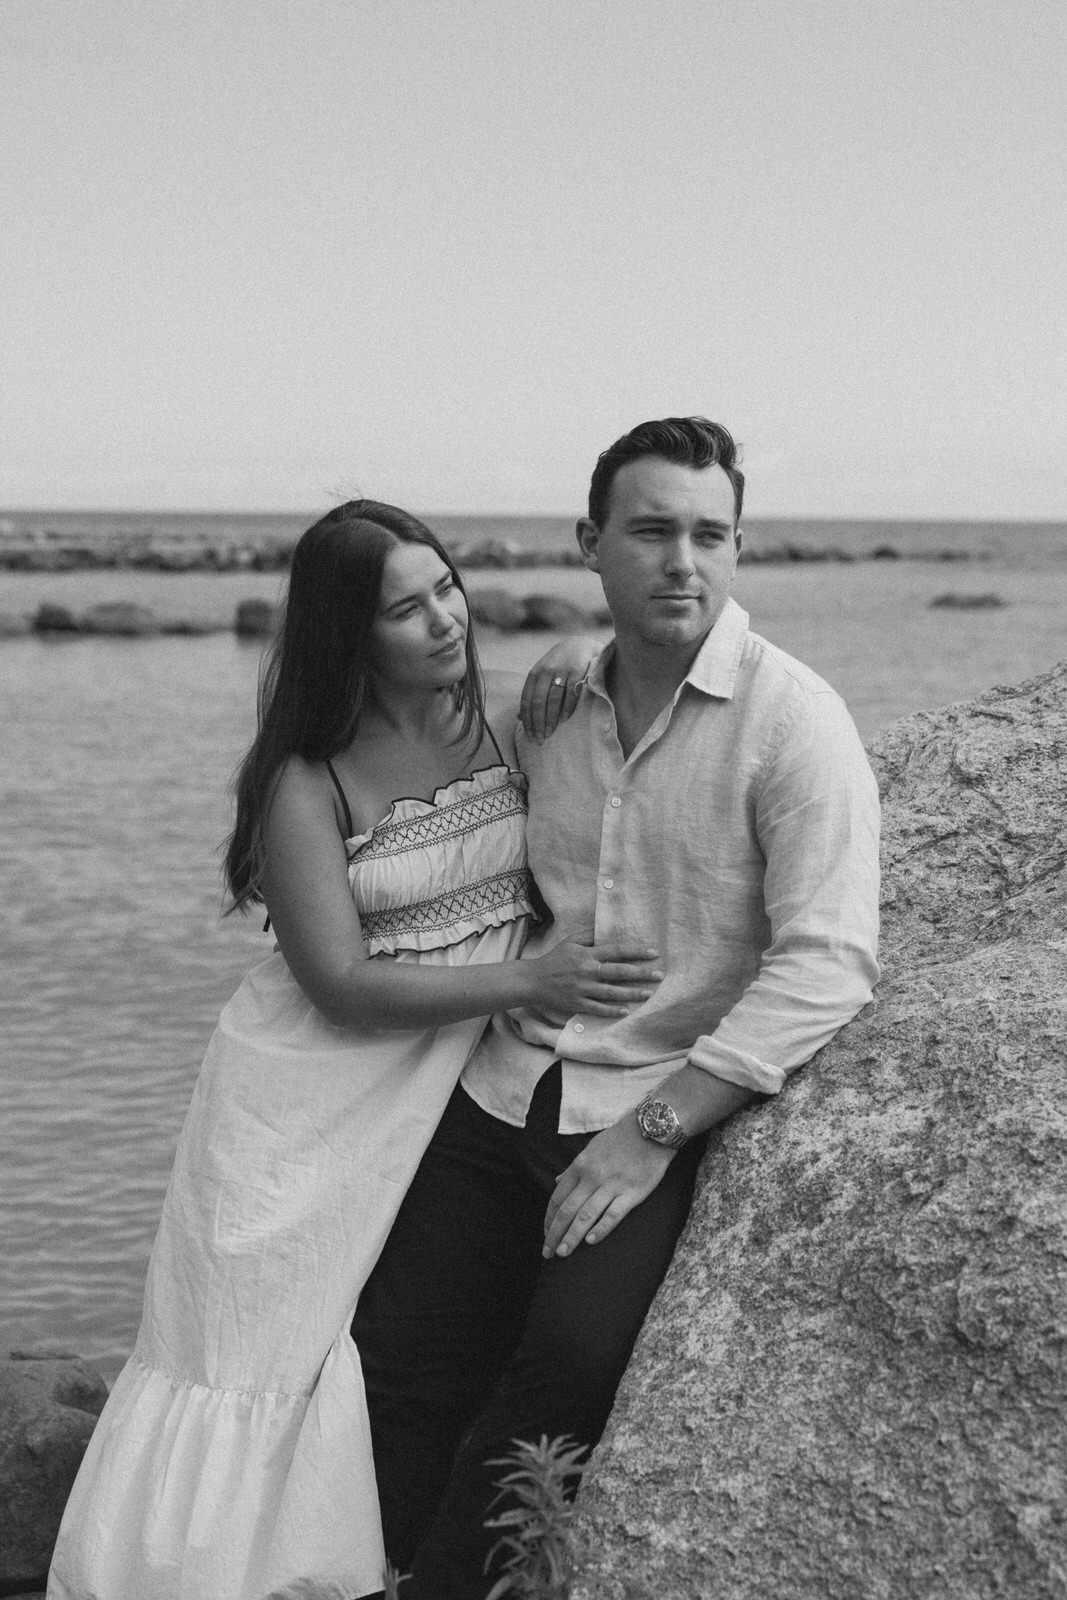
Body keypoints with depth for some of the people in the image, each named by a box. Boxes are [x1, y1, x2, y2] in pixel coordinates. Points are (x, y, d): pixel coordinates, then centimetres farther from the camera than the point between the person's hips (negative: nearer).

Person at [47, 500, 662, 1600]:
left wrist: (581, 666, -6)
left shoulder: (512, 725, 0)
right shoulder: (307, 784, -12)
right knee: (263, 1361, 2)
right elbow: (342, 986, -16)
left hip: (450, 1095, 3)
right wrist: (531, 982, -25)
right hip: (312, 1111, -3)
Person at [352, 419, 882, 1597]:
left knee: (570, 1363, -25)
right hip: (509, 1091, 5)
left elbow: (826, 965, -16)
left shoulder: (791, 721, -9)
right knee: (399, 1359, -6)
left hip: (674, 1106, -5)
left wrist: (654, 1131, -18)